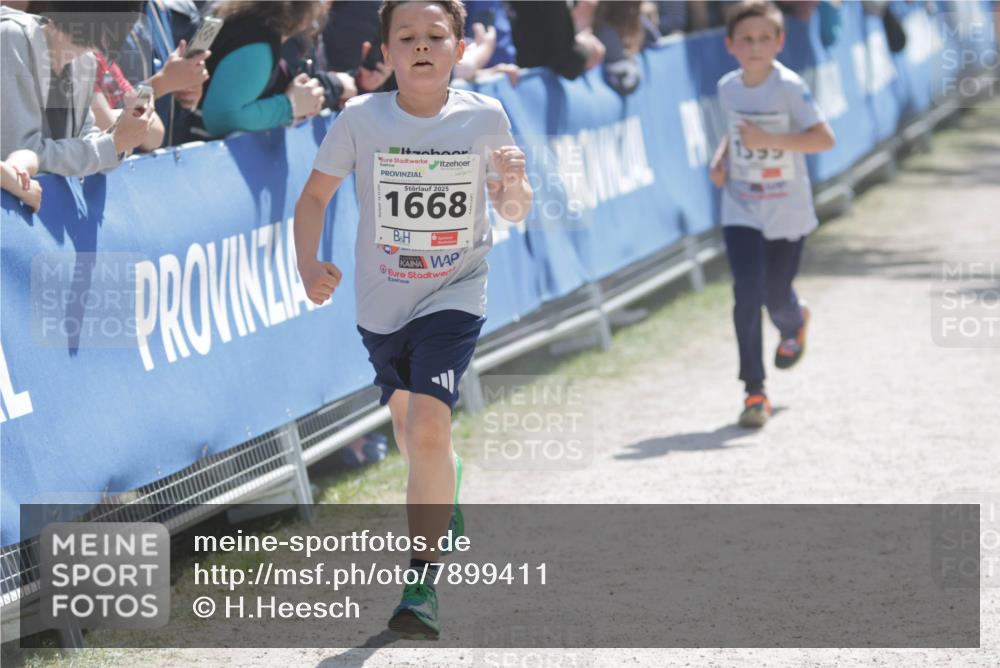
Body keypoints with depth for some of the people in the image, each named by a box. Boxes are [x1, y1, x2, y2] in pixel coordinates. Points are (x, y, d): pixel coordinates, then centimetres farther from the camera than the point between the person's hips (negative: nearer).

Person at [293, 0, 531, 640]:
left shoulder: (485, 117, -11)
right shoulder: (361, 118, -11)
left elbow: (515, 212, 1)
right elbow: (315, 196, -1)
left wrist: (514, 186, -22)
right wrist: (309, 265, -16)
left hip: (455, 294, -3)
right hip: (382, 301, 3)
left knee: (427, 427, -21)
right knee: (409, 429, 22)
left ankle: (422, 582, -11)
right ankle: (445, 490, 58)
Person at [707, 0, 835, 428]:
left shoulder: (789, 87, -16)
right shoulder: (728, 88, 0)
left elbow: (824, 139, -21)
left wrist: (769, 139, -29)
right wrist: (721, 158, 0)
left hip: (787, 211, -2)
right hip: (741, 210, 2)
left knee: (776, 295, 8)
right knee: (747, 292, -12)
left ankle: (793, 326, 49)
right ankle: (754, 392, -7)